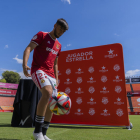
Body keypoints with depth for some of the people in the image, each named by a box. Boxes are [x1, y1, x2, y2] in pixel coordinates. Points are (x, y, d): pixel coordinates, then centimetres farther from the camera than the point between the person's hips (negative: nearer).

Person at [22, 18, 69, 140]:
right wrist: (24, 64, -27)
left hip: (51, 74, 8)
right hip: (38, 70, -7)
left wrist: (56, 79, 17)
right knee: (48, 92, -33)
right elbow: (28, 49, -10)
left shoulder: (58, 45, 22)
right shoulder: (41, 35, 3)